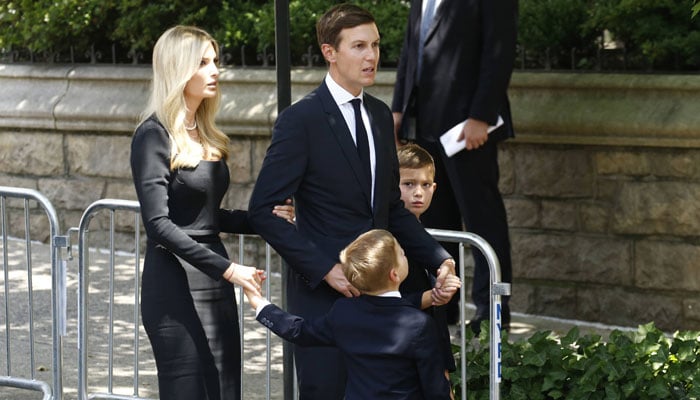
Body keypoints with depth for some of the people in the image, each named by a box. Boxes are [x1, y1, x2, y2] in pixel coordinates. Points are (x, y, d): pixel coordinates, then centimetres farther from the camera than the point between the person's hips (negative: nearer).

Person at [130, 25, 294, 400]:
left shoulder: (205, 135, 13)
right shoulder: (154, 136, -11)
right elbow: (159, 224, -18)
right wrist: (227, 268, -22)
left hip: (215, 284, 8)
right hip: (176, 287, -8)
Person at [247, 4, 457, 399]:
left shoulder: (380, 115, 11)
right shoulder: (300, 120, -10)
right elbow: (263, 211, -13)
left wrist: (439, 258, 3)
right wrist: (324, 269, -17)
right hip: (323, 290, -6)